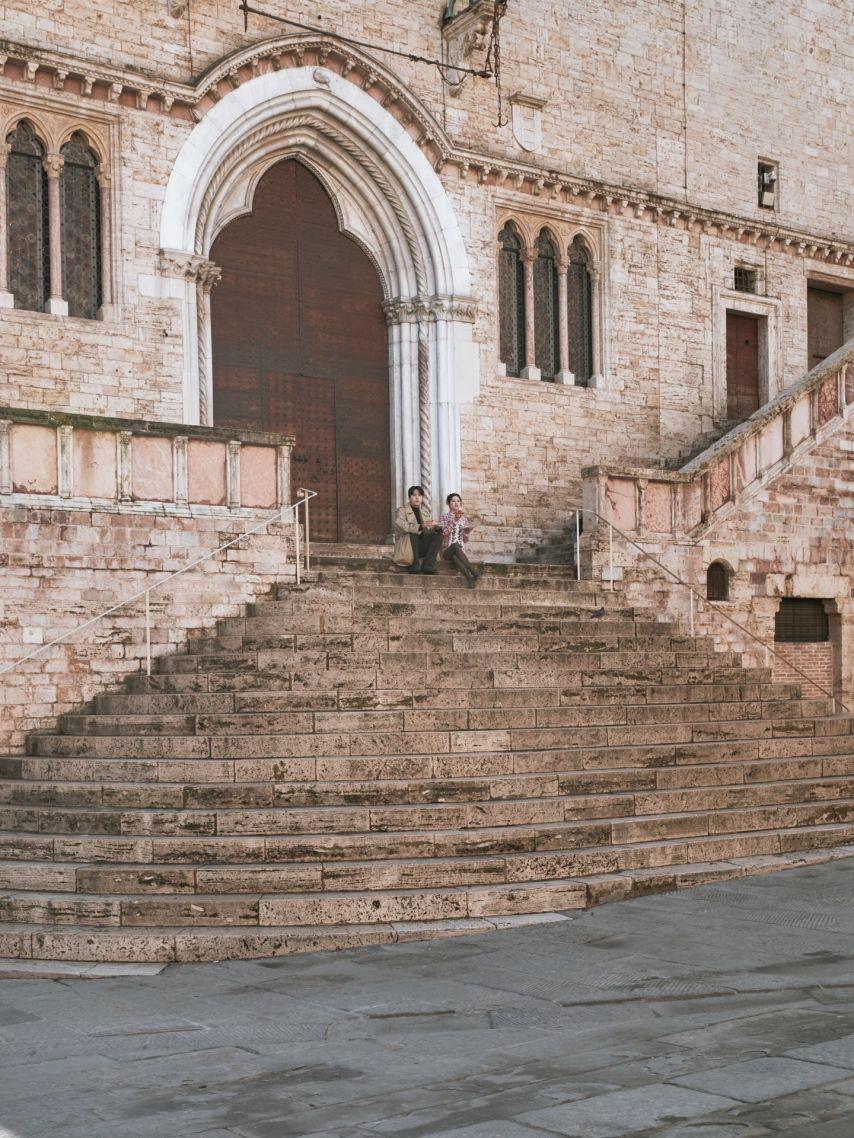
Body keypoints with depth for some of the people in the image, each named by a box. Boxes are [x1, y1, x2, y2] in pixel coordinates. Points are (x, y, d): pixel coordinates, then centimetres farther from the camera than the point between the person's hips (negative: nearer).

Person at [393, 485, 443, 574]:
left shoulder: (426, 511, 16)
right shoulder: (402, 510, 0)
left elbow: (430, 529, 7)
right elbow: (401, 526, -20)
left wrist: (435, 527, -19)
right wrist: (420, 526, -35)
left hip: (422, 545, 5)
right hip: (406, 546, -4)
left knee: (438, 535, -19)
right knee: (412, 533, -33)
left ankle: (428, 566, -27)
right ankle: (415, 566, -28)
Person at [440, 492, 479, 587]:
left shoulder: (464, 518, 15)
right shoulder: (444, 517, 8)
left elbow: (465, 539, 11)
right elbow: (444, 533, -10)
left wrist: (467, 532, -11)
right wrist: (454, 520, -15)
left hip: (461, 551, 2)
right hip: (447, 550, -2)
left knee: (454, 557, -36)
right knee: (455, 546, -38)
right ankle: (474, 573, -48)